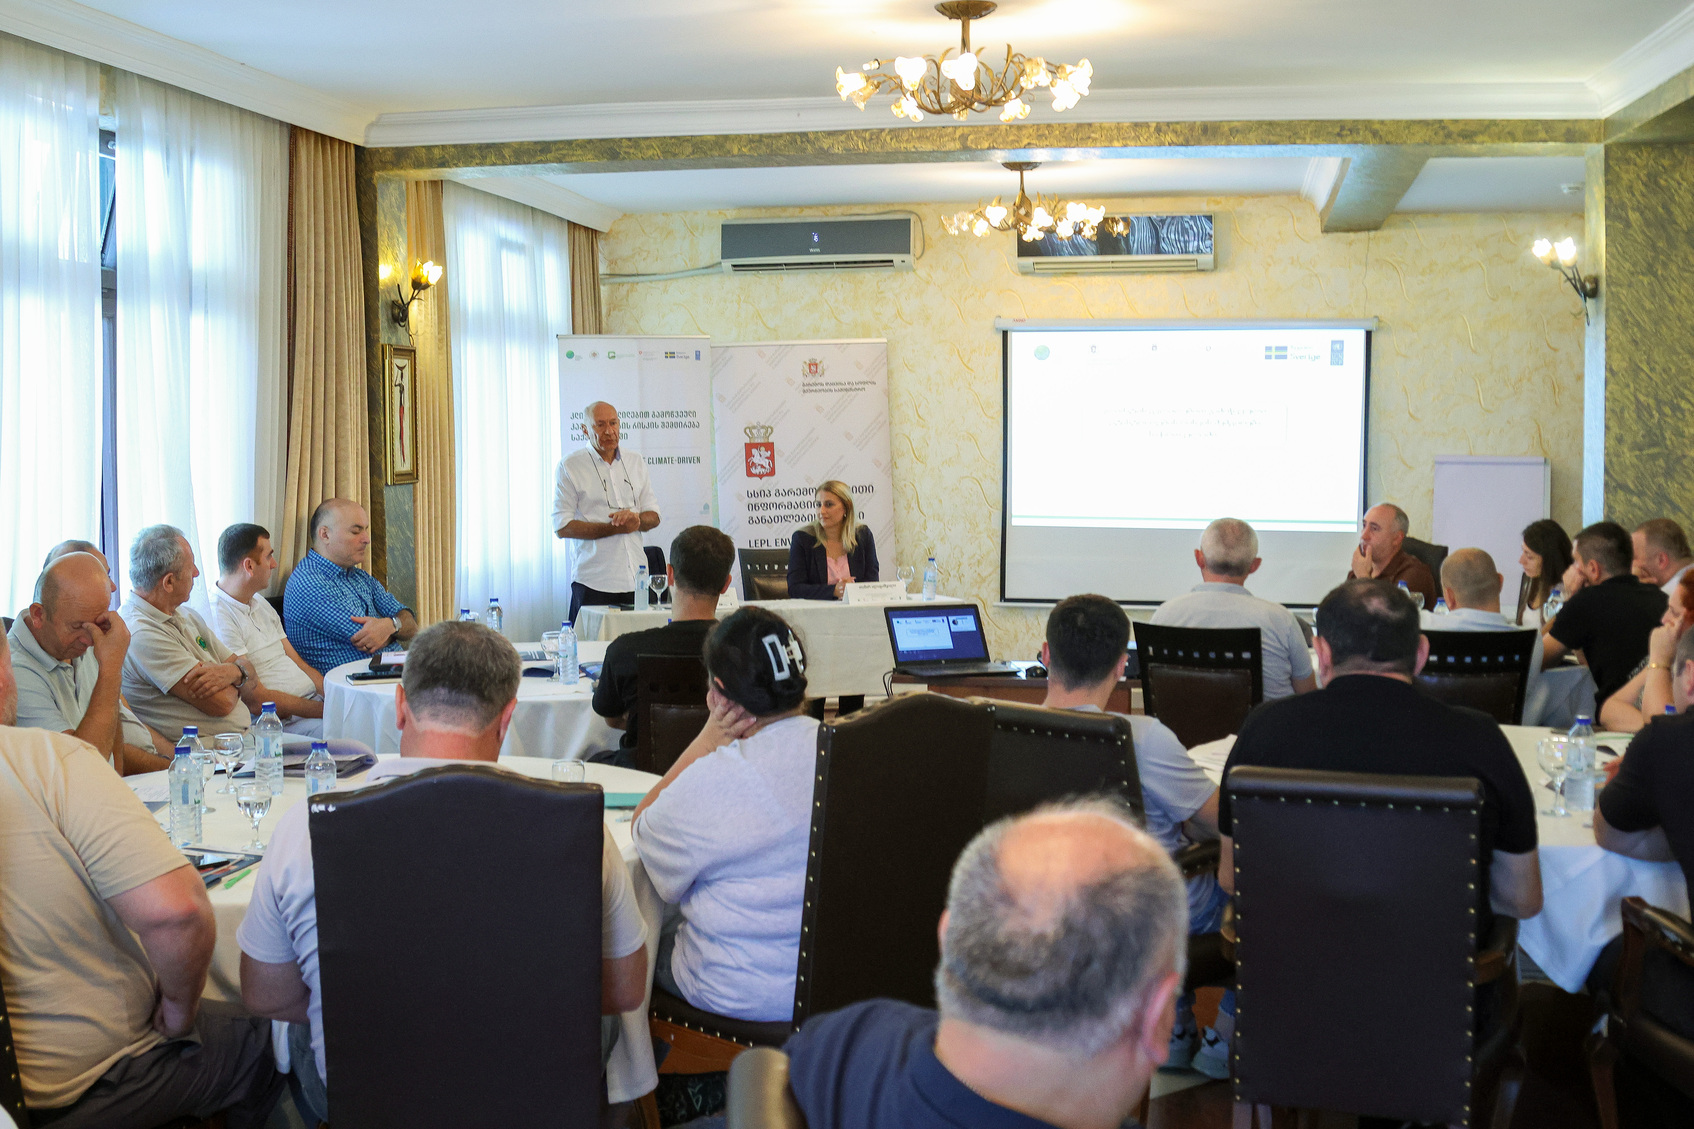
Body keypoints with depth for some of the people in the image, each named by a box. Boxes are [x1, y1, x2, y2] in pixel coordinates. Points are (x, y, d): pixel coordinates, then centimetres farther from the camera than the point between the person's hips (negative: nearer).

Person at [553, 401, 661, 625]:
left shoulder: (635, 461, 14)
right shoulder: (570, 466, 0)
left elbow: (654, 517, 14)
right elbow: (562, 527, -6)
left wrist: (635, 519, -10)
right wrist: (614, 528, -13)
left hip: (635, 579, 4)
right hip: (592, 580, -4)